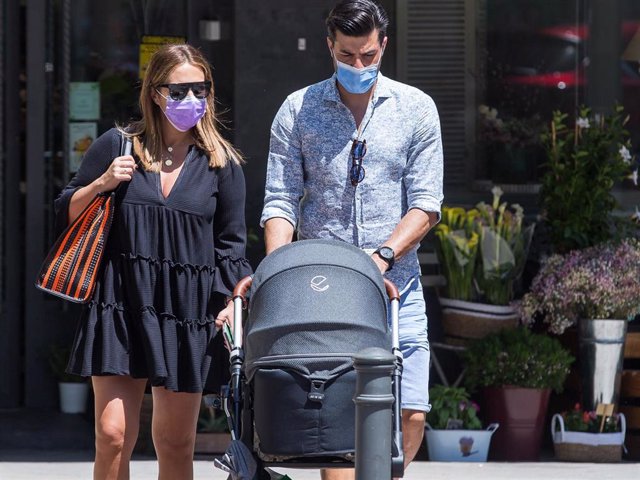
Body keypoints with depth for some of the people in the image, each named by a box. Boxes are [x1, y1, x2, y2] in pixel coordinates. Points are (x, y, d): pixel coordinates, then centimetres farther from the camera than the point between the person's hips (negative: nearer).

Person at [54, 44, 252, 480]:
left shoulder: (221, 163, 8)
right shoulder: (117, 146, 6)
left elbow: (232, 245, 11)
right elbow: (67, 214, 10)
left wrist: (235, 301, -3)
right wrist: (101, 185, -8)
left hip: (188, 312, 1)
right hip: (121, 303, -1)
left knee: (176, 443, 5)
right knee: (112, 435, -9)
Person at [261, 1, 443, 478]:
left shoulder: (416, 109, 6)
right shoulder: (297, 112, 5)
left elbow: (426, 205, 2)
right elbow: (281, 202, 2)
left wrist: (384, 254, -14)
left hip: (396, 287, 1)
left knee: (411, 415, -6)